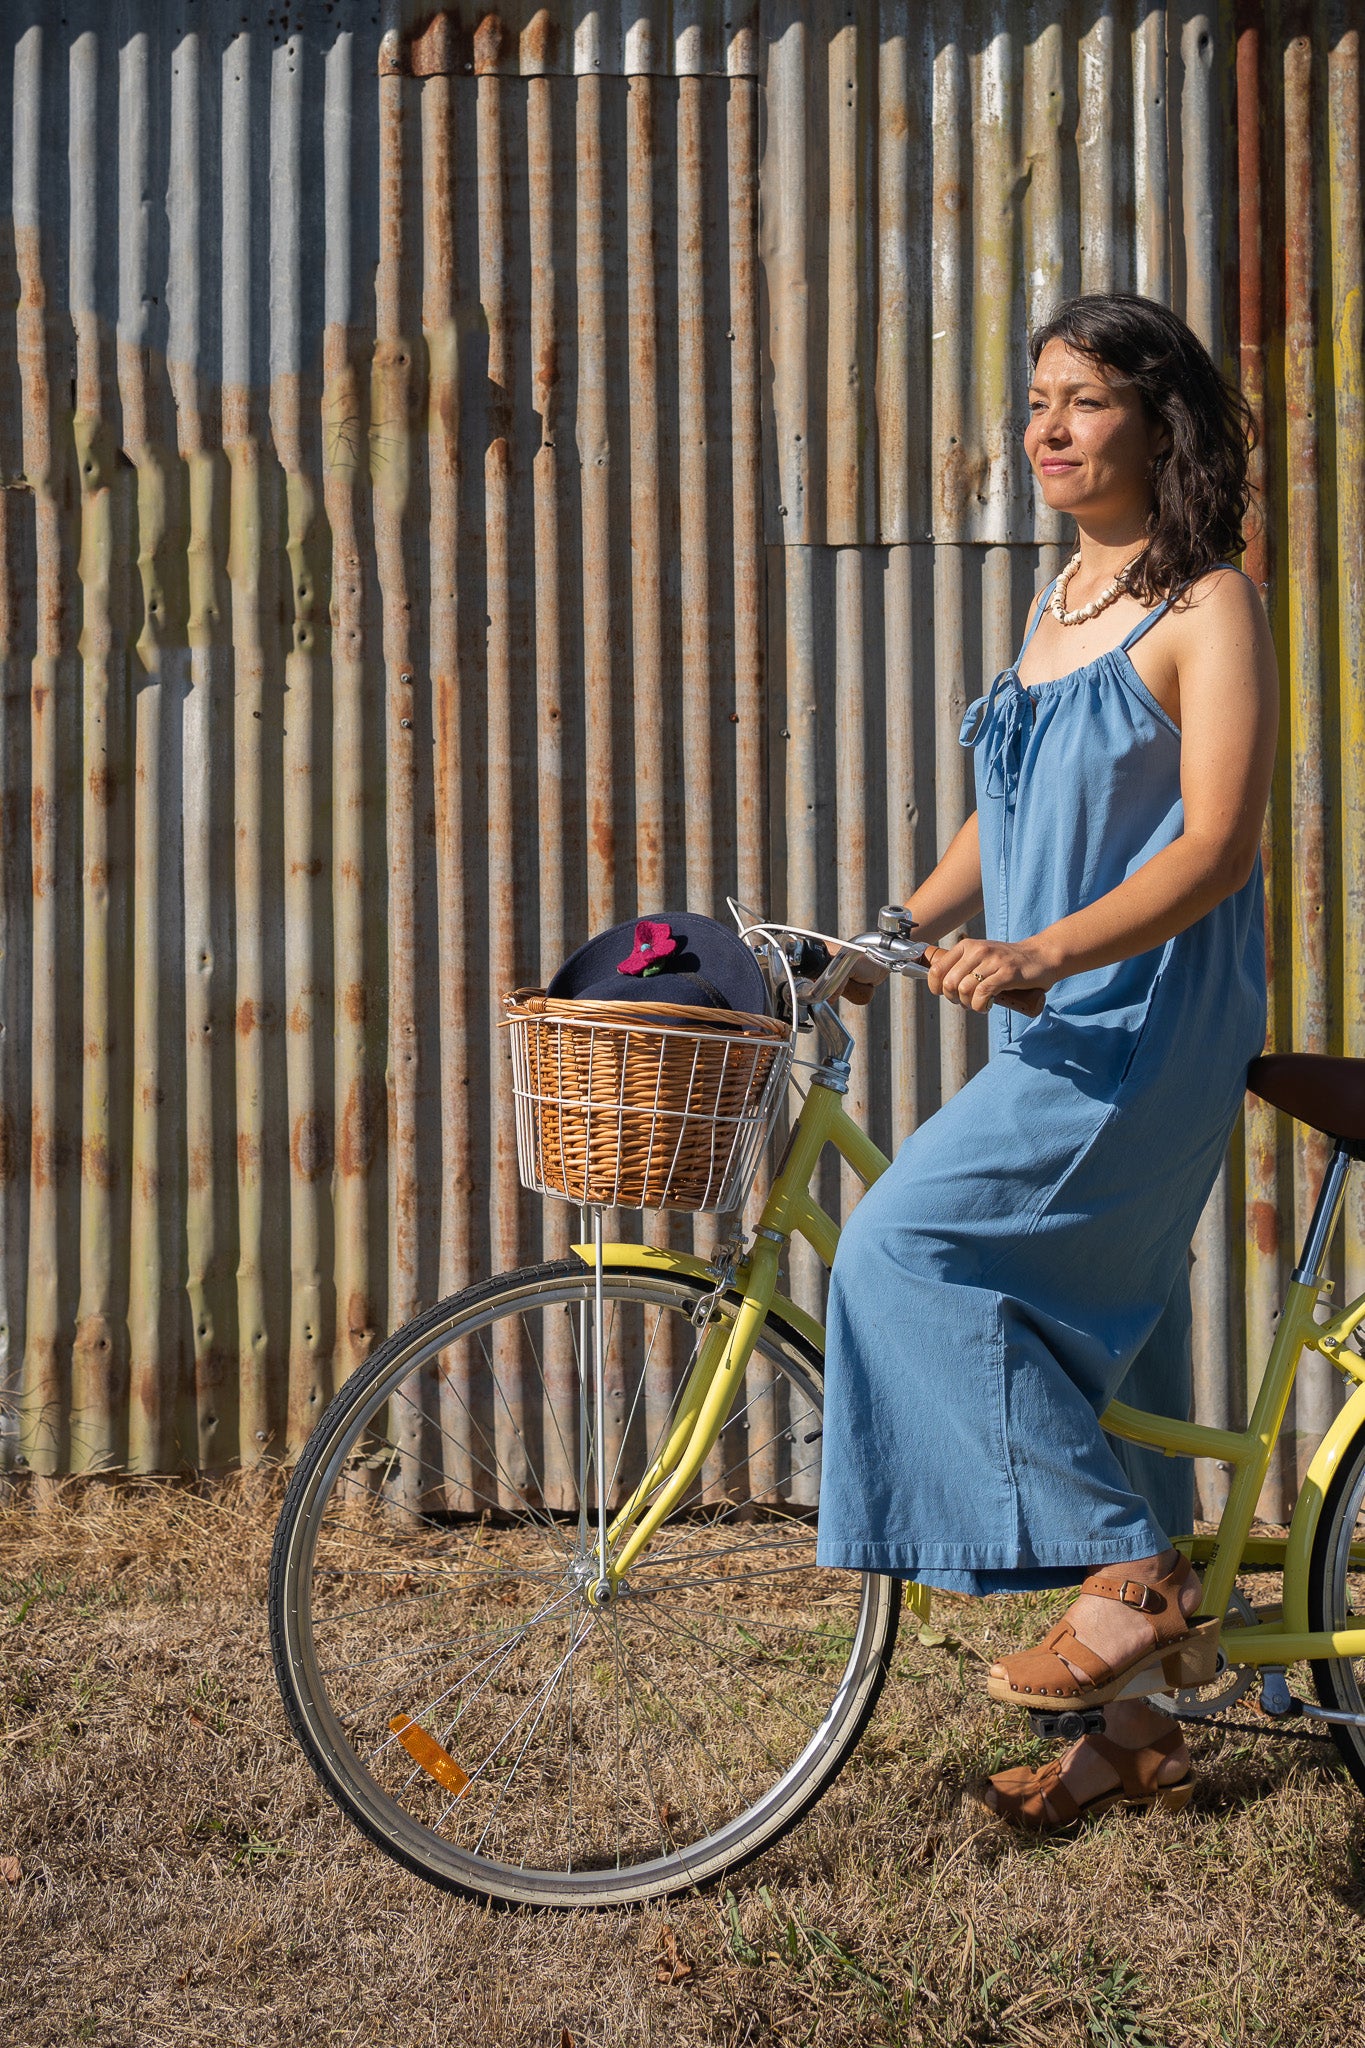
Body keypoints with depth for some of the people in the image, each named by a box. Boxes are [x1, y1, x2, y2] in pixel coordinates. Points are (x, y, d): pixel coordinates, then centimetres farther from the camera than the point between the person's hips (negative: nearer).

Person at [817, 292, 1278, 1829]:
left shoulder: (1206, 608, -8)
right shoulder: (1063, 594, 17)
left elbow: (1217, 846, -18)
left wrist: (1043, 952, -28)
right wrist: (897, 932, 11)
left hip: (1147, 1025, -8)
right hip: (1050, 1025, 8)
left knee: (909, 1249, -19)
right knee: (1092, 1341, 10)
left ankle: (1131, 1573, -11)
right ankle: (1137, 1727, 19)